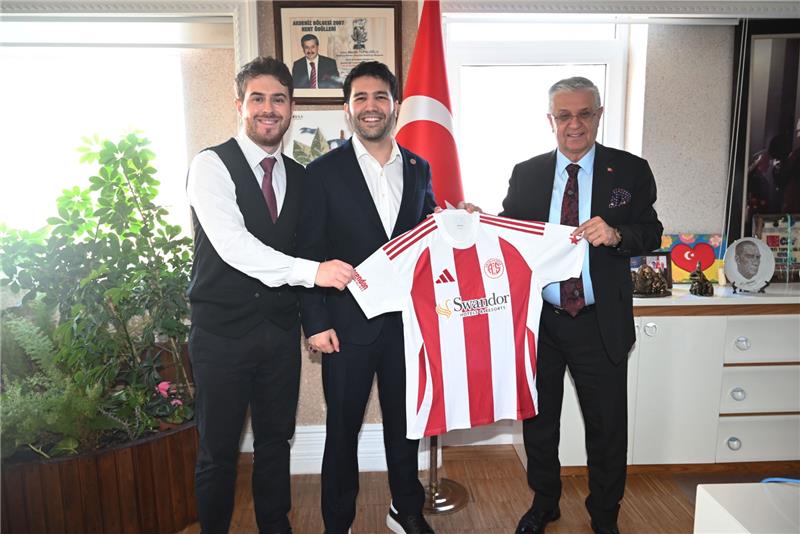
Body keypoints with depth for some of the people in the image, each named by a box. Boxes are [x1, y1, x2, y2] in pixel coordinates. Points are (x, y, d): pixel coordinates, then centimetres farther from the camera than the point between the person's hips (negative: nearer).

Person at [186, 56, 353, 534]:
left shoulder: (299, 176, 9)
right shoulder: (212, 165, -9)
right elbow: (233, 245, -22)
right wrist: (311, 271, -30)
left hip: (280, 329, 5)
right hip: (222, 332, -4)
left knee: (276, 441, 18)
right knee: (219, 451, 10)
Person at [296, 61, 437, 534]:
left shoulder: (420, 169, 7)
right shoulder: (324, 171, -5)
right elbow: (308, 253, -6)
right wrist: (316, 322, -10)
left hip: (407, 322, 4)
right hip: (348, 324, -3)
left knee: (405, 422, 18)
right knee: (343, 428, 12)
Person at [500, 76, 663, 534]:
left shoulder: (631, 171, -1)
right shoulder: (526, 174, 3)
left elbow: (652, 234, -2)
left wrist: (616, 235, -22)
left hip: (600, 324, -1)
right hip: (537, 320, 2)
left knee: (608, 427, 12)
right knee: (538, 419, 17)